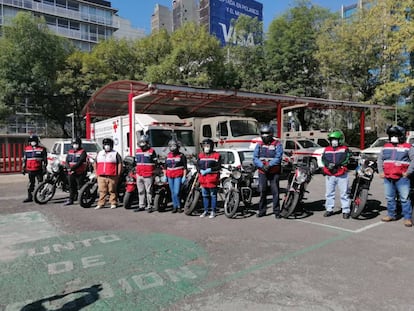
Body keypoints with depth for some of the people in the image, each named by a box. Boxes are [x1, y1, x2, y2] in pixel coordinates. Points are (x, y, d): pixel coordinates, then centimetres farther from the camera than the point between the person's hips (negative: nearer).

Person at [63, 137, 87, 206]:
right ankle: (71, 200, 24)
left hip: (80, 173, -6)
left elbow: (80, 162, -16)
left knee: (80, 187, -5)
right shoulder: (70, 151, 15)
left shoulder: (82, 152, -5)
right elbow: (67, 161, 7)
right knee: (71, 187, 14)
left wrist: (72, 168, -24)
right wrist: (69, 168, -12)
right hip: (71, 173, 6)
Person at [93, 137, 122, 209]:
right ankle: (100, 204, 8)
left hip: (112, 176, -3)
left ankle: (113, 203, 7)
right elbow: (95, 163, 25)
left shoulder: (115, 154, 5)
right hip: (101, 176, 4)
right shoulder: (99, 153, 19)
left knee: (112, 191, 0)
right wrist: (96, 173, 15)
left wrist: (118, 174, -5)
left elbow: (120, 164, 1)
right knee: (102, 191, 3)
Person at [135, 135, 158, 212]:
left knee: (149, 191, -3)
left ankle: (149, 206, 4)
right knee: (140, 191, 11)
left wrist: (154, 173, -2)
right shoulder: (137, 151, 15)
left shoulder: (151, 151, -2)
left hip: (148, 175, -6)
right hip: (139, 175, 6)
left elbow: (155, 162, 0)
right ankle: (142, 206, 20)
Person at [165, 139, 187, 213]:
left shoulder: (181, 155, -3)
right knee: (172, 193, 10)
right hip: (170, 176, 5)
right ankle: (175, 207, 20)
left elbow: (185, 167, -3)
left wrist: (184, 176, -8)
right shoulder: (168, 156, 12)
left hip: (178, 176, -5)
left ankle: (179, 206, 6)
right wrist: (165, 176, 15)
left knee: (176, 193, -12)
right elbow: (165, 167, 19)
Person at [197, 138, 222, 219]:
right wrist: (201, 171, -9)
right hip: (203, 178, 5)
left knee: (213, 195, 2)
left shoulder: (216, 155, -3)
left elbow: (218, 167, -9)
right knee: (205, 195, 13)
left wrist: (209, 170, -18)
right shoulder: (200, 155, 13)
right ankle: (205, 211, 25)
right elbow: (198, 165, 11)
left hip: (212, 178, -5)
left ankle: (213, 211, 11)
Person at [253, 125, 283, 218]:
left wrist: (269, 165, -22)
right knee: (262, 191, 6)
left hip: (274, 172, -3)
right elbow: (255, 158, 1)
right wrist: (262, 166, -15)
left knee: (275, 191, -1)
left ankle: (276, 211, 9)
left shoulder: (277, 144, -1)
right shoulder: (259, 144, 9)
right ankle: (262, 210, 17)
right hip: (262, 172, 3)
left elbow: (278, 158, -11)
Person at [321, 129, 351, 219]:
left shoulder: (345, 149, 2)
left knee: (344, 193, 3)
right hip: (329, 174, 3)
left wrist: (336, 164, -25)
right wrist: (328, 164, -21)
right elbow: (323, 159, 0)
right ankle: (329, 209, 20)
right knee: (329, 193, 10)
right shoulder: (327, 149, 11)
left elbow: (346, 159, -12)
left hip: (342, 174, -3)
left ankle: (346, 210, 11)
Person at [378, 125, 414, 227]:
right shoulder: (386, 147, 13)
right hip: (387, 178, 5)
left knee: (405, 198, -3)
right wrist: (381, 171, 8)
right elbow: (380, 159, 17)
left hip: (402, 178, -5)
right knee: (389, 198, 13)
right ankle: (391, 215, 25)